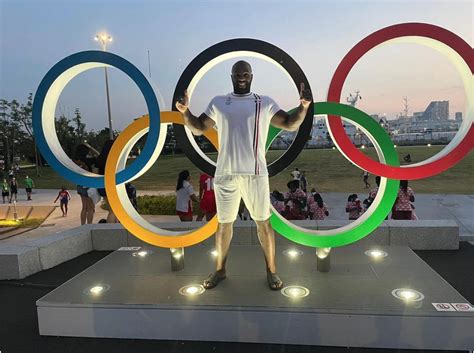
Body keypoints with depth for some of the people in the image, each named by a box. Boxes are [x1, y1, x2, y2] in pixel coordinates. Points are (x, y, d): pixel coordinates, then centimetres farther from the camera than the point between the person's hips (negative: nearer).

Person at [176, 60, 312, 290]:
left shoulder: (265, 103, 5)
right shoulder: (218, 102, 10)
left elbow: (290, 125, 2)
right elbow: (198, 128, 13)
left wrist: (303, 107, -15)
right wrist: (185, 112, -4)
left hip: (255, 174, -1)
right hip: (225, 174, 2)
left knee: (263, 222, 6)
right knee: (224, 223, 12)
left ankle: (271, 271, 23)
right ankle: (220, 270, 30)